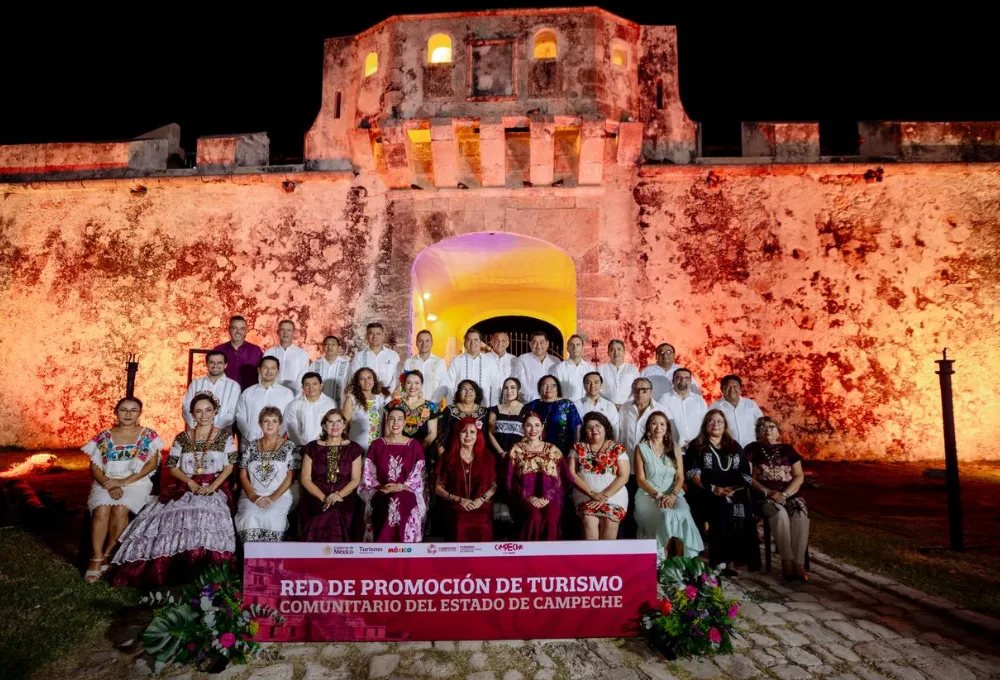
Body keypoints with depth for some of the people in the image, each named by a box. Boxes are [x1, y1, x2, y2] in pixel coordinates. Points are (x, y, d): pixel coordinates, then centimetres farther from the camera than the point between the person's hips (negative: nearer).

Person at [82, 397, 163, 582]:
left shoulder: (148, 435, 6)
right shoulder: (104, 437, 10)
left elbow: (152, 463, -3)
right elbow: (94, 467, 4)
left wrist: (125, 481, -13)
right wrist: (109, 485, -14)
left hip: (136, 482, -2)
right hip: (106, 482, 2)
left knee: (120, 509, -30)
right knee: (101, 509, -29)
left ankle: (108, 554, -11)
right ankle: (96, 558, -19)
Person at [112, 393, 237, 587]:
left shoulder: (225, 436, 8)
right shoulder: (182, 438, 15)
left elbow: (229, 466, 2)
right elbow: (172, 466, 11)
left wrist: (213, 486, -13)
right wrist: (190, 482, -7)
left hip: (214, 488, -3)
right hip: (185, 487, 3)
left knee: (206, 515, -33)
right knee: (172, 515, -26)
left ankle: (204, 574, -29)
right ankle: (173, 572, -18)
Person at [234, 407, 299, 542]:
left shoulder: (289, 446, 6)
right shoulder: (251, 446, 14)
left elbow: (291, 477, 0)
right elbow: (243, 475, 10)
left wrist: (273, 497, -13)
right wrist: (252, 495, -9)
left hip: (280, 496, -2)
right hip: (252, 495, 2)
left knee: (271, 517, -32)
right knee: (249, 516, -30)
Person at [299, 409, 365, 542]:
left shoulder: (353, 449, 10)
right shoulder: (312, 448, 11)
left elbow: (356, 479, 4)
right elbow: (306, 479, 5)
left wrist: (338, 495, -14)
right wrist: (324, 498, -10)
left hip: (343, 500, 0)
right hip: (316, 499, 0)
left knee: (336, 516, -32)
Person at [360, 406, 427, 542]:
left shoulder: (414, 445, 6)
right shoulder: (376, 444, 9)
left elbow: (419, 476, 2)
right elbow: (367, 473, 6)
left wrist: (400, 487, -10)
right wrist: (380, 487, -9)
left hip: (407, 494, -1)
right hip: (381, 495, 1)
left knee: (404, 512, -21)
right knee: (384, 512, -20)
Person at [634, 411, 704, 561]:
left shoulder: (674, 448, 11)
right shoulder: (641, 448, 3)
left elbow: (680, 477, 5)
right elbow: (640, 480, -2)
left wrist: (673, 495, -14)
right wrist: (657, 495, -16)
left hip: (672, 494, 2)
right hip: (648, 495, -2)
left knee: (682, 514, -30)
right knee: (667, 515, -32)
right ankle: (663, 561, -20)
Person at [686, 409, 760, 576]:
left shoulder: (735, 446, 21)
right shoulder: (696, 445, 12)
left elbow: (746, 474, 13)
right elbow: (693, 473, -1)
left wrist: (736, 488, -7)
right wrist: (713, 488, -15)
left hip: (736, 494, 3)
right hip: (708, 494, -2)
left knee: (741, 512, -28)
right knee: (721, 507, -32)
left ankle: (732, 560, -23)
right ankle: (723, 561, -25)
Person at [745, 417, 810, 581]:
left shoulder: (787, 449, 14)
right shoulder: (753, 449, 9)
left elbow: (799, 476, 7)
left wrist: (784, 494, -10)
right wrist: (766, 491, -14)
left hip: (790, 494, 2)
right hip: (764, 497, -2)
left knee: (801, 515, -30)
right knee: (780, 514, -34)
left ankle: (799, 564, -28)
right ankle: (787, 561, -26)